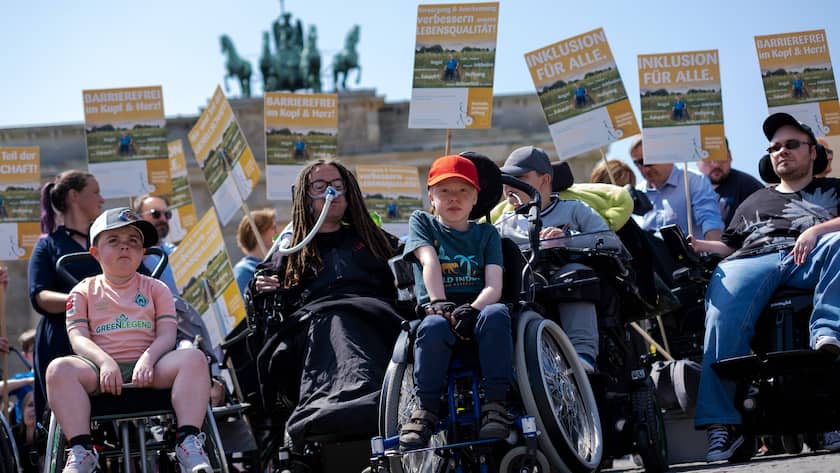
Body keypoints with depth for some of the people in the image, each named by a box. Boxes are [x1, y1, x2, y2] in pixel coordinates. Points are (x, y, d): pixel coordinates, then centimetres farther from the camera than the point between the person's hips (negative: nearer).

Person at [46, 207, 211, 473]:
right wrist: (105, 361, -18)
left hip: (147, 371, 1)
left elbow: (167, 334, 5)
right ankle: (81, 450, -32)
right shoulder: (84, 291, 16)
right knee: (60, 368, -32)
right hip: (102, 369, 0)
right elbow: (78, 337, 3)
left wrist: (148, 358, -18)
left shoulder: (155, 289, 18)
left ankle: (188, 443, -34)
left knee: (194, 358, -29)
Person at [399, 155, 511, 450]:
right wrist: (440, 304, -22)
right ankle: (426, 410, -27)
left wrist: (472, 309, -22)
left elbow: (494, 285, 1)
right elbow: (429, 262, -3)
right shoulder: (422, 222, 16)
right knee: (432, 326, -38)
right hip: (439, 310, -1)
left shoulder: (486, 234, 16)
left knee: (497, 314, -35)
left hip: (477, 311, 1)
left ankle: (495, 405, -33)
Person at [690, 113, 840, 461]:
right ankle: (720, 423, -41)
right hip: (752, 261, 2)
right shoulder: (754, 201, 40)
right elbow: (731, 246, 31)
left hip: (811, 260, -1)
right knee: (722, 317, -32)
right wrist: (698, 246, 11)